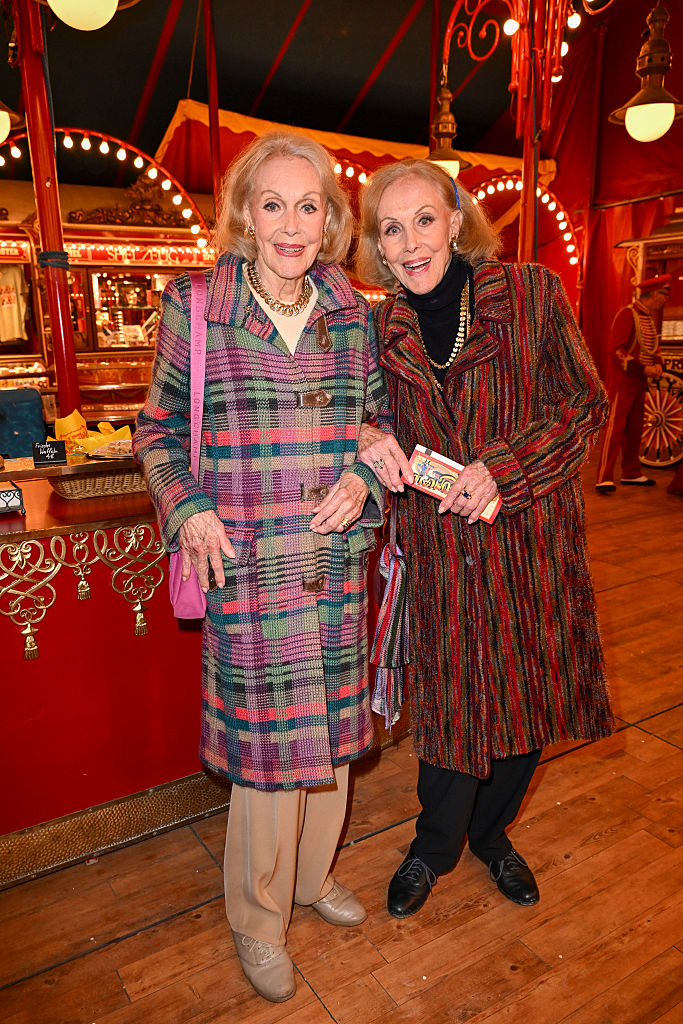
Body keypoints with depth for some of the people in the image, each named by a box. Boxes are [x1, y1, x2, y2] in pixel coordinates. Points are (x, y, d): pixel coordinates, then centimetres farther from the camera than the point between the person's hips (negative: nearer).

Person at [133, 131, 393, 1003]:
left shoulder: (354, 314, 5)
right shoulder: (193, 309, -3)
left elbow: (379, 417, 15)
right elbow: (158, 430, 5)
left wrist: (362, 479, -5)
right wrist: (189, 510, -10)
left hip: (338, 561, 4)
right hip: (248, 567, -3)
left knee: (328, 725, 17)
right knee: (264, 740, 6)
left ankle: (311, 873, 46)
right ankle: (257, 919, 34)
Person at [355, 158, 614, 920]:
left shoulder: (533, 293, -7)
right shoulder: (380, 329, 0)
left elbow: (584, 406, -5)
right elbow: (371, 421, 10)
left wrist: (503, 469, -18)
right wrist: (371, 443, -14)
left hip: (532, 540, 0)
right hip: (440, 551, 0)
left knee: (528, 697, 14)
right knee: (453, 705, 9)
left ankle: (490, 831, 43)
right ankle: (434, 849, 37)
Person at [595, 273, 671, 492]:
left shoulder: (649, 318, 15)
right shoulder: (627, 314, -13)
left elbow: (654, 347, 23)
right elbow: (616, 350, -20)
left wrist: (658, 364, 1)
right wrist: (644, 369, -21)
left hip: (640, 381, 9)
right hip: (622, 380, -9)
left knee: (634, 427, 13)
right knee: (615, 425, -11)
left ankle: (632, 473, 22)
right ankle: (604, 478, -12)